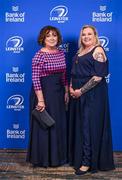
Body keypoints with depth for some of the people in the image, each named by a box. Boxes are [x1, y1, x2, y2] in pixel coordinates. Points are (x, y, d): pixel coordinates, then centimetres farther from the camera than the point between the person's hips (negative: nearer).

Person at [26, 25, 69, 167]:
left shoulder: (61, 53, 7)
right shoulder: (39, 55, -14)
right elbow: (35, 79, -18)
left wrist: (66, 92, 10)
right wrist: (40, 100, -21)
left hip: (58, 93, 7)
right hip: (44, 92, -7)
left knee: (59, 124, 14)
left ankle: (57, 156, 30)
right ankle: (42, 159, 19)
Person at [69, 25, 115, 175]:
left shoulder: (98, 51, -10)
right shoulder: (80, 52, 15)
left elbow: (98, 76, -17)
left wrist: (81, 91, -16)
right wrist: (71, 87, 3)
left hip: (92, 94, -8)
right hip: (77, 94, 8)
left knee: (89, 126, -3)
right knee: (78, 125, 12)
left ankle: (88, 162, 6)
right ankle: (78, 157, 26)